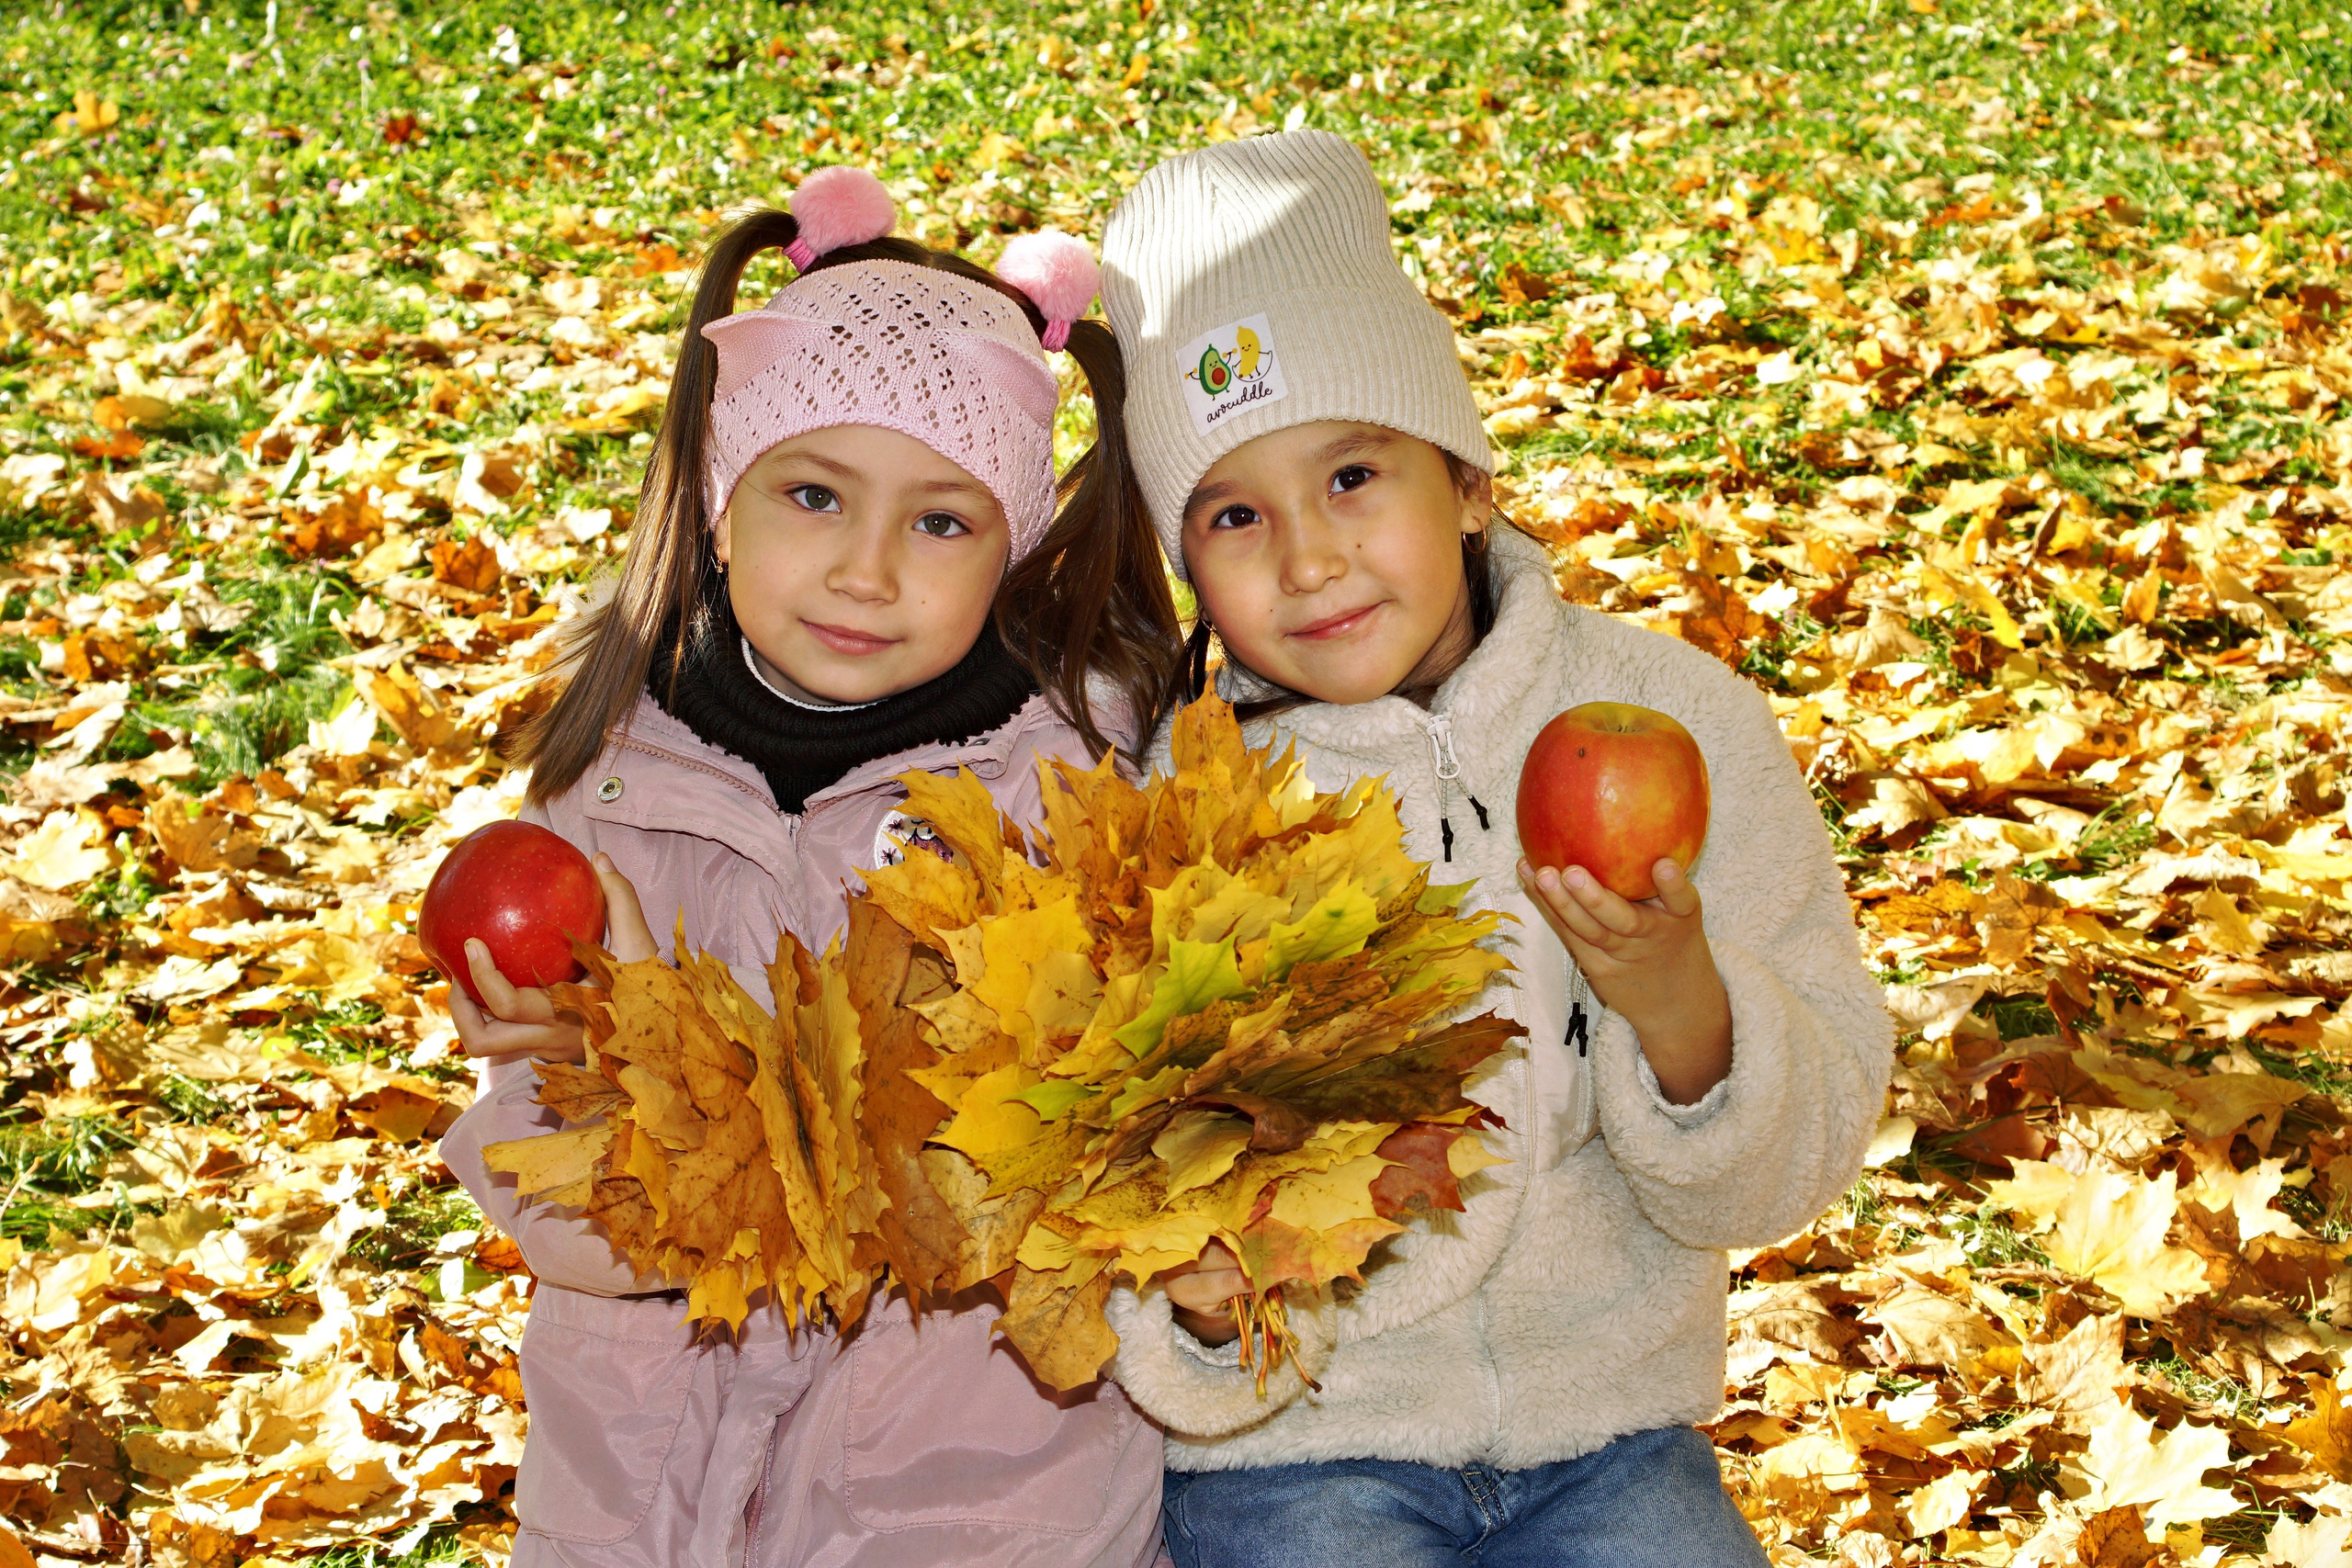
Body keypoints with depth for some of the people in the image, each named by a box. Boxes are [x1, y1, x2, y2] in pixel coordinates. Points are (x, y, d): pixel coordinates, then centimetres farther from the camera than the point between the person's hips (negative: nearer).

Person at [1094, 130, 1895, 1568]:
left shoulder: (1680, 722, -4)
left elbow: (1787, 1181, -3)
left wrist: (1679, 1004, -23)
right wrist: (1201, 1304, -26)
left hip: (1601, 1429, 2)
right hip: (1290, 1452, -2)